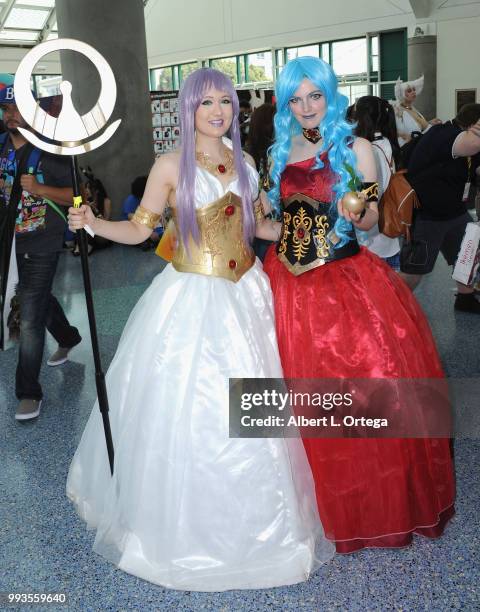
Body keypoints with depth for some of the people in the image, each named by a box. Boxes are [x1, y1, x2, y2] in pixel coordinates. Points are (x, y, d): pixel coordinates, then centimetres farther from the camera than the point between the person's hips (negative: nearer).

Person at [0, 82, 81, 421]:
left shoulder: (50, 151, -13)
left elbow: (77, 195, -14)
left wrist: (41, 189, -26)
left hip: (43, 244, -6)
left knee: (30, 317, -7)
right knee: (39, 298, 25)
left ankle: (29, 392, 5)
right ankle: (68, 337, 53)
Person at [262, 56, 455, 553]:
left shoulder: (354, 148, -2)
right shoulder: (280, 153, 10)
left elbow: (370, 220, -3)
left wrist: (356, 213, -23)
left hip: (346, 279, -3)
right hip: (290, 281, 4)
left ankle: (378, 503, 21)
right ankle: (323, 501, 29)